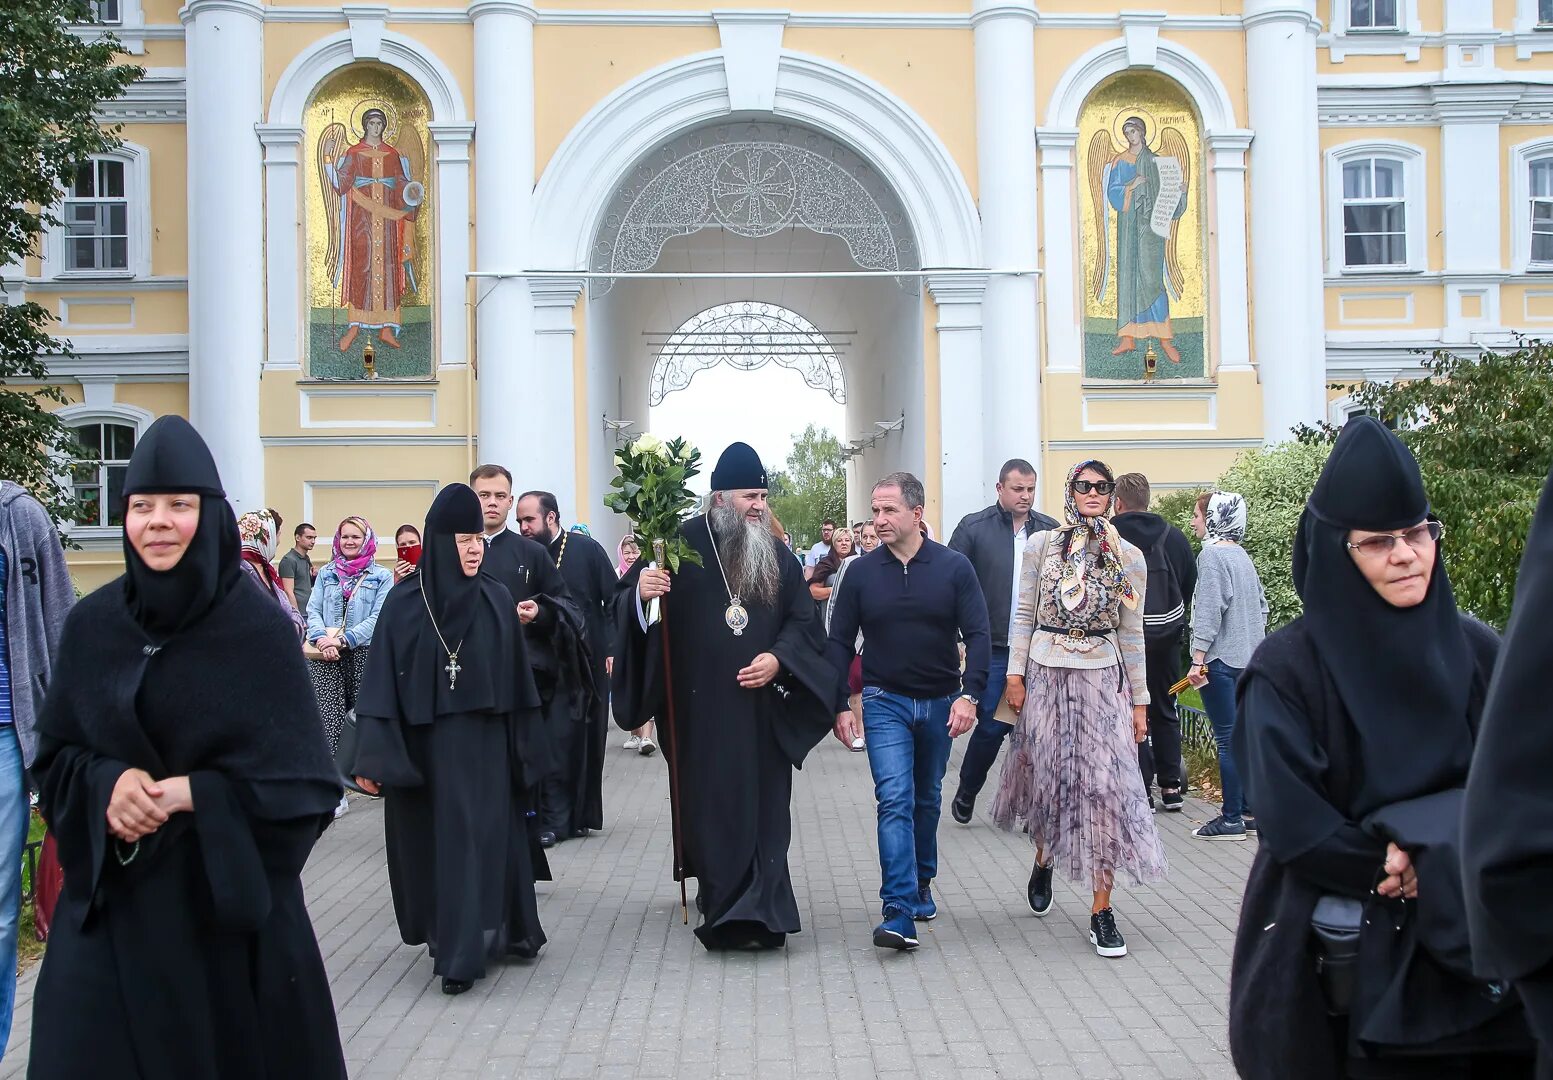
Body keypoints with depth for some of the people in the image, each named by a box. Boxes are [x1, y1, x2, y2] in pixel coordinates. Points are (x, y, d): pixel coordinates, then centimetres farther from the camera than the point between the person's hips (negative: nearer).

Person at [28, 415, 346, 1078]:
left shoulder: (258, 626, -8)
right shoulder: (91, 625, 2)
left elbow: (301, 778, -8)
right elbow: (55, 756, 7)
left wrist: (193, 794, -19)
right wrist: (107, 783, -14)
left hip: (228, 895, -2)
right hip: (112, 896, 3)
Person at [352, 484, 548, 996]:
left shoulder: (497, 600, 1)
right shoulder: (405, 603, -5)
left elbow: (516, 678, 5)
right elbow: (384, 681, -6)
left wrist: (521, 746, 4)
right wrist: (376, 757, -12)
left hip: (485, 744, 1)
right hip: (424, 747, -1)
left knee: (485, 837, 0)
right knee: (438, 841, 7)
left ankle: (464, 950, 8)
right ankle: (456, 941, 21)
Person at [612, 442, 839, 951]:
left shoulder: (777, 555, 9)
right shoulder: (683, 544, -2)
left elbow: (804, 621, 8)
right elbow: (627, 600, -4)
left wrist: (778, 658, -10)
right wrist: (641, 591, -28)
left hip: (761, 706, 2)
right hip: (698, 706, -2)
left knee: (760, 806, 0)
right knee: (706, 803, 3)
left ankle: (755, 907, 5)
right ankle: (721, 899, 14)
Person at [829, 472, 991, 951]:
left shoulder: (954, 567, -5)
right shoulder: (862, 572, -3)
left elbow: (977, 635, -6)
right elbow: (839, 642, 2)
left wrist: (969, 696, -18)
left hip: (941, 702, 1)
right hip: (885, 701, -1)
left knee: (926, 799, 17)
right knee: (895, 799, -13)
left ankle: (922, 883, 36)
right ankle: (899, 912, -18)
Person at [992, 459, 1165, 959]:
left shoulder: (1129, 557, 4)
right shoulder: (1041, 545, 4)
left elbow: (1131, 633, 7)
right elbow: (1024, 614, 5)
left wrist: (1139, 700, 6)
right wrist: (1015, 674, -3)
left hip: (1102, 676, 0)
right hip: (1046, 672, 0)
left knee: (1105, 786, -7)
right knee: (1047, 777, 9)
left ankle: (1101, 913, -3)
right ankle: (1043, 862, 40)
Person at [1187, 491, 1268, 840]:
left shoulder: (1212, 554, -13)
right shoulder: (1242, 555, 12)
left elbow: (1209, 611, -18)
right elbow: (1261, 605, 18)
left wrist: (1198, 658, -16)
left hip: (1220, 658, -9)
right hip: (1248, 659, 9)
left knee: (1227, 739, -5)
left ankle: (1231, 819, -1)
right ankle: (1249, 811, 18)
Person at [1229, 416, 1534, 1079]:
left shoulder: (1477, 652, 2)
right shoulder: (1287, 671, -10)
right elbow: (1291, 823, -14)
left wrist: (1430, 850, -16)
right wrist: (1392, 869, -11)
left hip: (1467, 941, 4)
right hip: (1346, 957, -3)